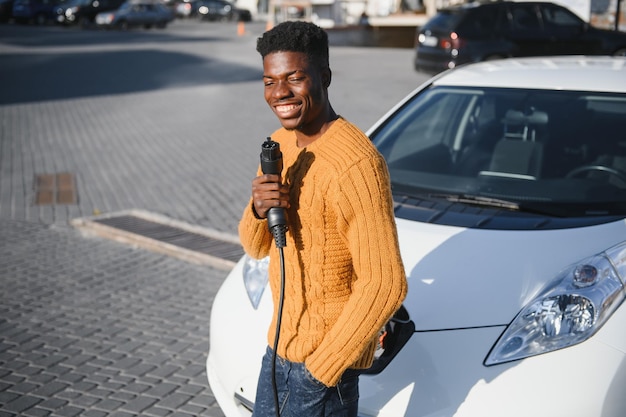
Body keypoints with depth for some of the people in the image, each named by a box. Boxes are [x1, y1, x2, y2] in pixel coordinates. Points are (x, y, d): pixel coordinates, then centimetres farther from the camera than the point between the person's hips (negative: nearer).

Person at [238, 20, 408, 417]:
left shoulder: (355, 163, -24)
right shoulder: (280, 142, 4)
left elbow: (385, 284, -24)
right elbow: (257, 247, 9)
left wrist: (321, 367, -20)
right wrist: (258, 210, -14)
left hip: (323, 355, -8)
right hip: (281, 341, 8)